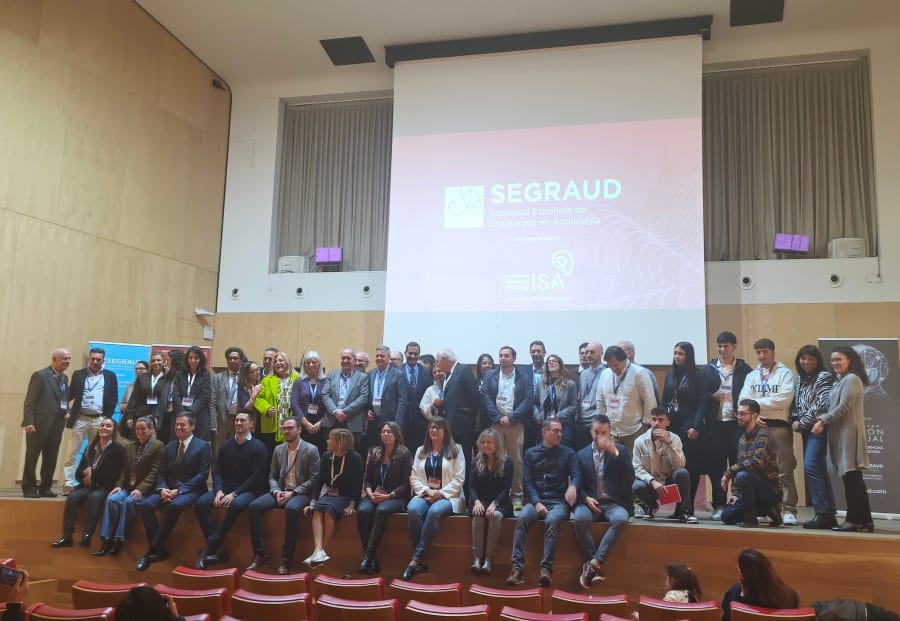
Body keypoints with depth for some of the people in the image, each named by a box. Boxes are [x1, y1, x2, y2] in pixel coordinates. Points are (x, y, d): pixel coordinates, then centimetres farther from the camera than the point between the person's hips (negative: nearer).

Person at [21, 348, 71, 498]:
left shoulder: (64, 378, 14)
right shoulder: (40, 376, -8)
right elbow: (29, 401, -12)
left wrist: (67, 412, 2)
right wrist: (28, 422, -19)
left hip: (57, 425, 7)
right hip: (39, 424, -7)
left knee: (51, 459, 9)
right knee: (32, 458, 3)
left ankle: (45, 487, 18)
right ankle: (29, 488, 11)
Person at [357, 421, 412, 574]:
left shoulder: (404, 454, 2)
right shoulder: (374, 453, 14)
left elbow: (405, 484, -2)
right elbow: (367, 479, 14)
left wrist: (388, 496, -15)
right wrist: (370, 493, -7)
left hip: (395, 497, -3)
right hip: (374, 495, 4)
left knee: (381, 510, -36)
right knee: (362, 510, -30)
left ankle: (368, 556, -33)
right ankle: (372, 558, -27)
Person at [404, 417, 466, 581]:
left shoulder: (455, 450, 7)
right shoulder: (421, 451, 19)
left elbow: (459, 479, -1)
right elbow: (414, 477, 10)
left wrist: (440, 493, -13)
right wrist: (427, 491, -9)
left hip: (448, 496, -3)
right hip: (424, 495, 3)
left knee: (434, 512, -38)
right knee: (413, 510, -33)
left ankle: (416, 560, -31)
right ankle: (421, 561, -26)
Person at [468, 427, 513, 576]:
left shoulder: (507, 462, 4)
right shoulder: (476, 462, 13)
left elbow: (506, 489, -4)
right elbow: (471, 486, 6)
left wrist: (494, 504, -21)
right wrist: (476, 501, -15)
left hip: (500, 503, -2)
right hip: (480, 502, 2)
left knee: (496, 515, -35)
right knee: (478, 515, -33)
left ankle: (489, 559, -34)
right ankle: (477, 558, -36)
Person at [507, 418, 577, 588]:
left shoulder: (568, 453, 11)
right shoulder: (531, 453, 12)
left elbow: (575, 475, -2)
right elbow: (527, 482, 5)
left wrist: (572, 486, -27)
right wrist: (537, 503, -11)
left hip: (559, 501, -1)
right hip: (536, 500, 1)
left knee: (552, 520, -35)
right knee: (522, 518, -30)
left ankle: (546, 569, -38)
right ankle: (517, 568, -33)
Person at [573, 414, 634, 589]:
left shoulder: (621, 450, 10)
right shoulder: (582, 454, 15)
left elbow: (629, 479, -5)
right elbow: (578, 483, 10)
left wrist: (615, 453, -16)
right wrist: (586, 498, -11)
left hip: (614, 502, -1)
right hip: (591, 502, 1)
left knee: (621, 519, -36)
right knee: (580, 519, -33)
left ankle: (594, 563, -31)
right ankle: (596, 566, -23)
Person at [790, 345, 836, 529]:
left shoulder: (824, 377, -5)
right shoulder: (799, 379, 17)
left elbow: (822, 404, -15)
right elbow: (795, 404, 17)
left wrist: (802, 423, -11)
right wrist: (794, 421, -2)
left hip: (818, 428, -8)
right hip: (806, 429, 8)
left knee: (811, 466, -17)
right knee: (819, 470, 8)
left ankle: (822, 512, -14)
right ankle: (829, 515, 11)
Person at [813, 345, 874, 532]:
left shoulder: (852, 379, -8)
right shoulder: (840, 381, 21)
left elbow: (843, 407, -15)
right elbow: (834, 407, 17)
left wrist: (823, 421, -12)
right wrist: (823, 420, 0)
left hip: (848, 432, -9)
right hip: (839, 433, 9)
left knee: (852, 478, -8)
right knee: (850, 479, 8)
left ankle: (861, 521, -5)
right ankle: (856, 520, 10)